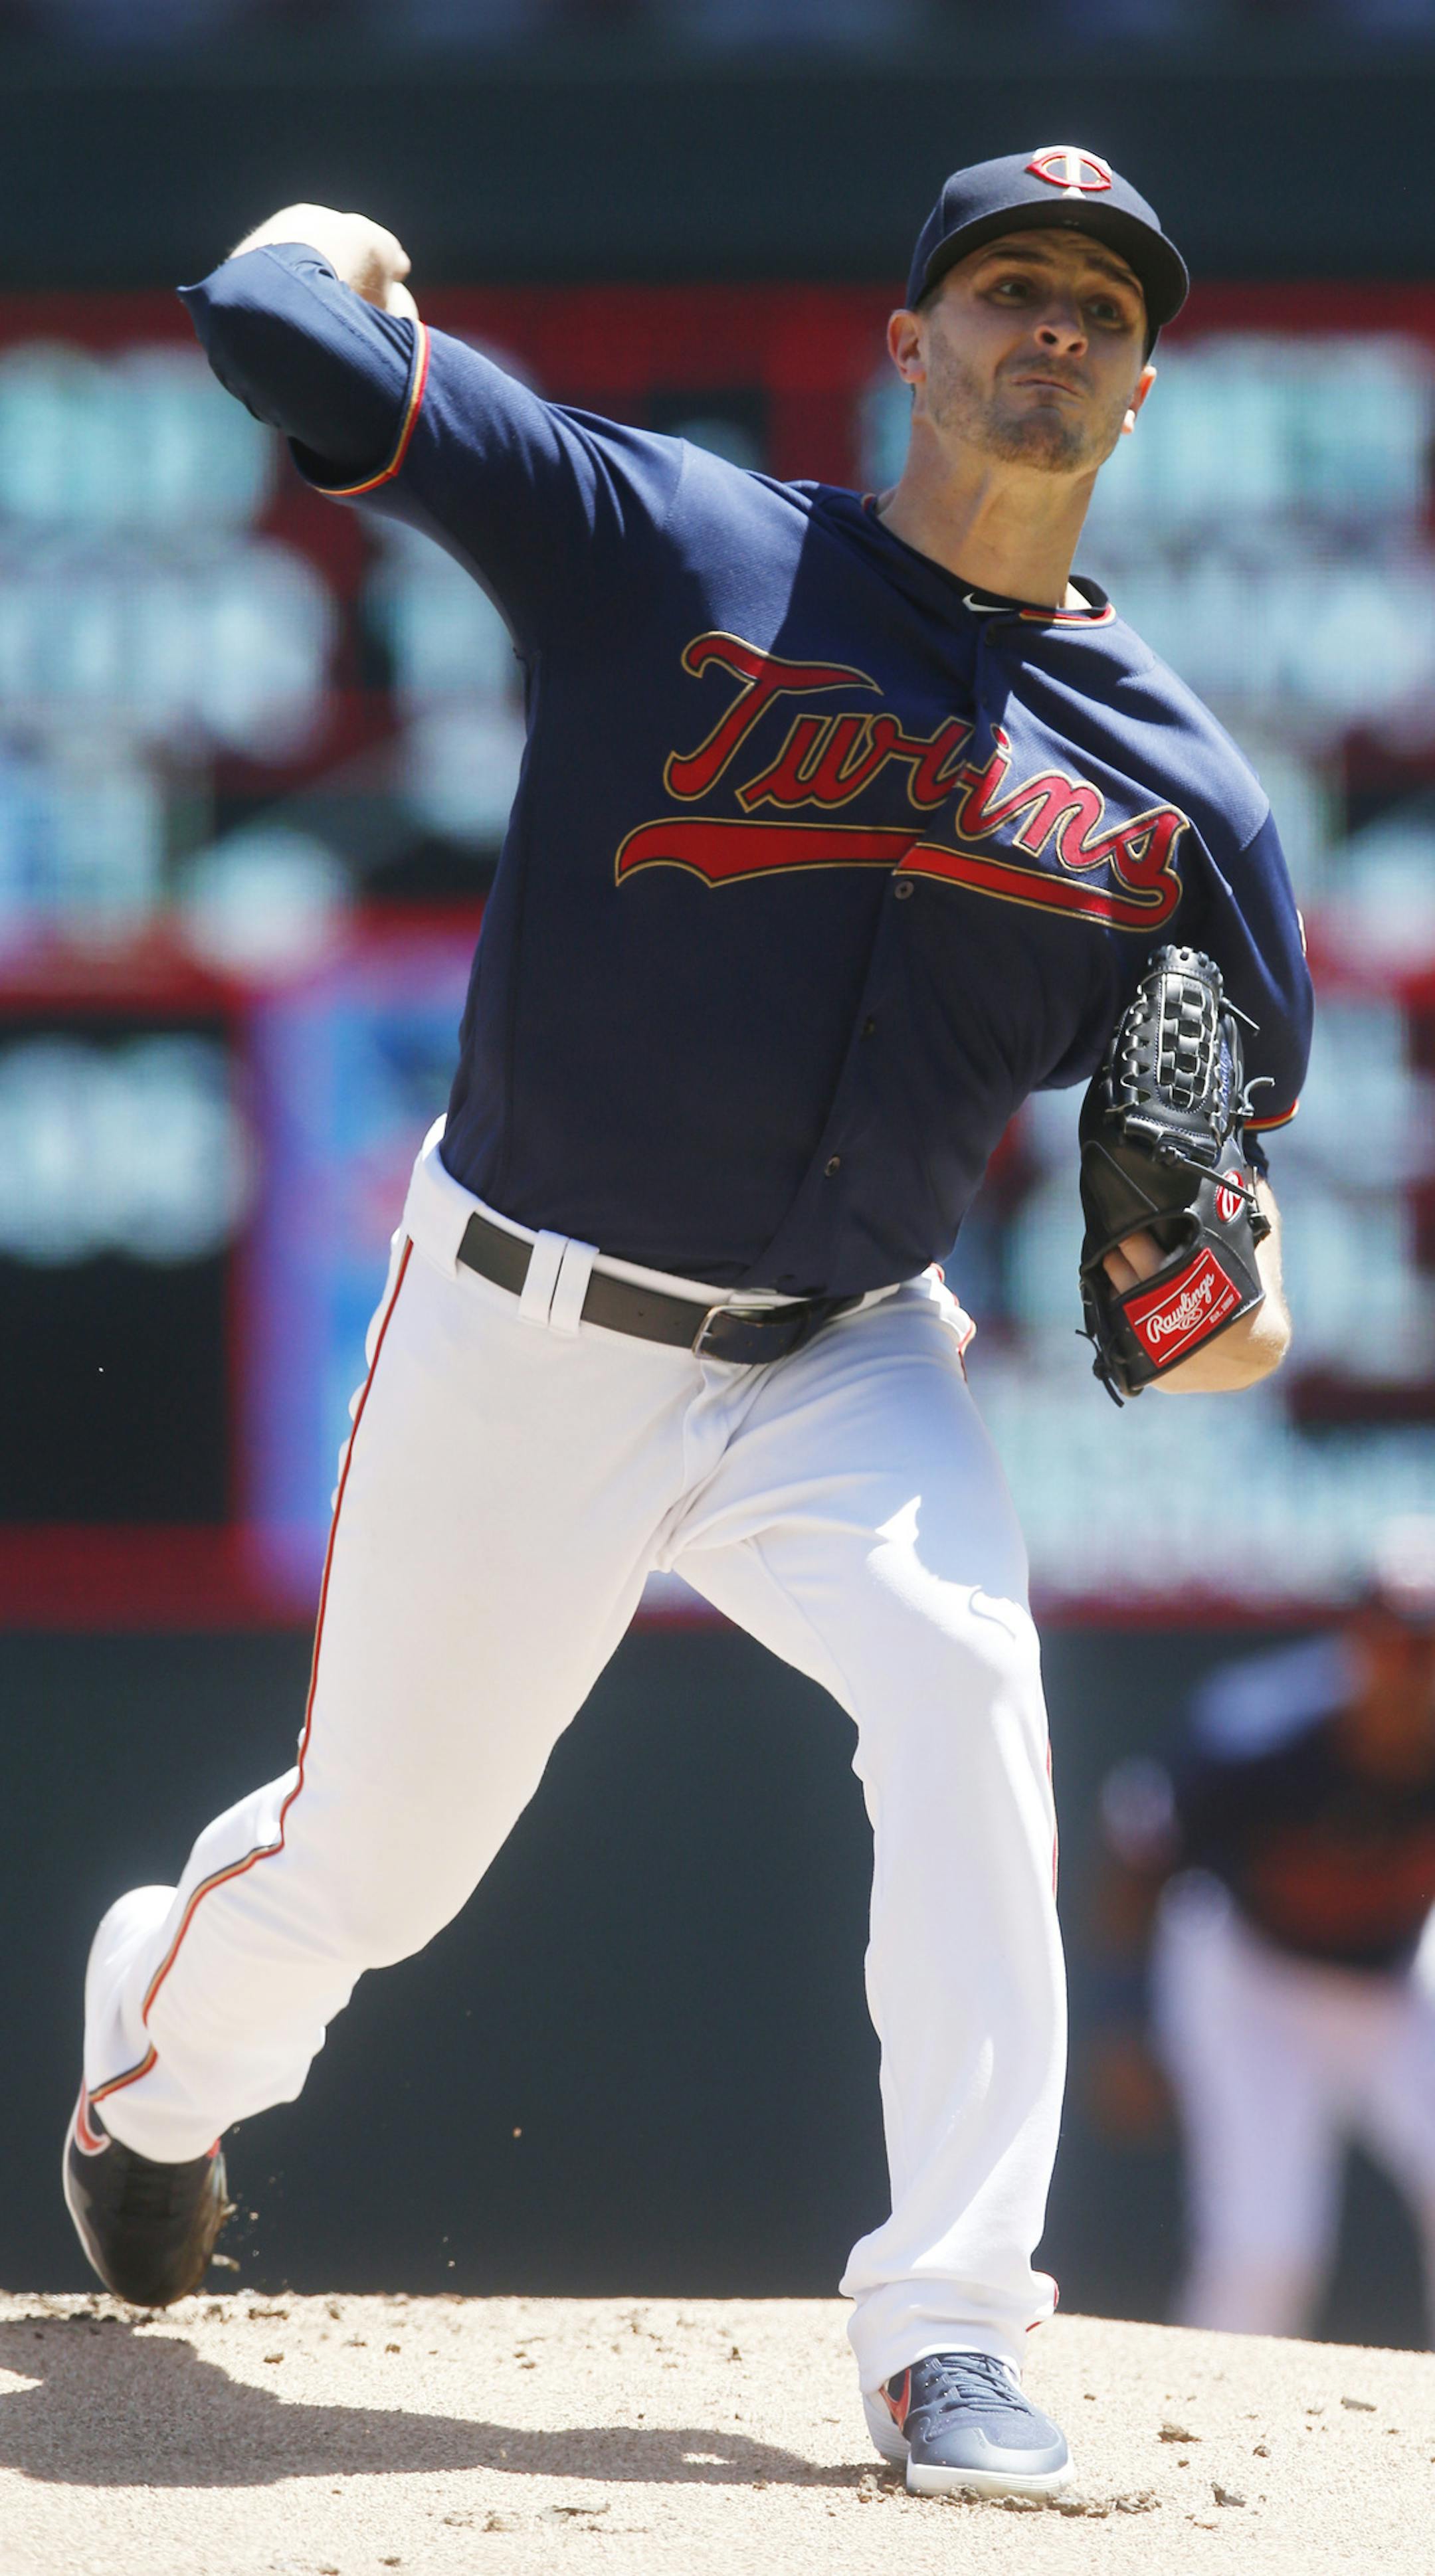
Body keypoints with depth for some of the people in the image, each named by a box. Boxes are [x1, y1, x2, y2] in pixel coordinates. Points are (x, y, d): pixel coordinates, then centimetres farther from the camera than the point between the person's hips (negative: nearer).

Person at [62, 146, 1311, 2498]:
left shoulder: (1178, 788, 0)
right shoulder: (666, 544, -11)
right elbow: (275, 326, -18)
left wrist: (1228, 1296, -12)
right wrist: (333, 253, 3)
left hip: (848, 1358, 2)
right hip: (526, 1338, -2)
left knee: (960, 1682, -28)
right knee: (371, 1859, 9)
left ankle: (950, 2329, -24)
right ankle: (156, 2052, 47)